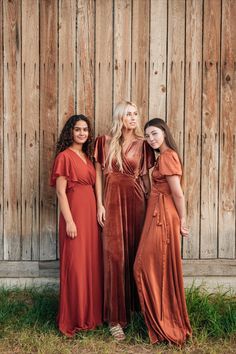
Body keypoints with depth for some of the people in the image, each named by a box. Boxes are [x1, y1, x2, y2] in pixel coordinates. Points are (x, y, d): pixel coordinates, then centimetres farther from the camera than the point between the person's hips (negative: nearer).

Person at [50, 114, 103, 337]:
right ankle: (73, 319, 12)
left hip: (91, 212, 7)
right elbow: (60, 191, -12)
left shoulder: (87, 156, 15)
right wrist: (69, 221, -17)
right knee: (75, 265, -2)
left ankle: (91, 313, 25)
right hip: (74, 212, -7)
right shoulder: (65, 156, -7)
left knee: (92, 263, 12)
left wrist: (98, 211, 8)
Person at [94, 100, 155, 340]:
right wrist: (100, 204, -2)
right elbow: (99, 174, 5)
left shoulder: (143, 145, 7)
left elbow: (146, 177, 7)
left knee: (136, 253, 6)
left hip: (136, 201, 1)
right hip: (112, 200, -1)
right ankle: (115, 317, 0)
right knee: (115, 256, -5)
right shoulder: (105, 142, 5)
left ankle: (135, 303, 24)